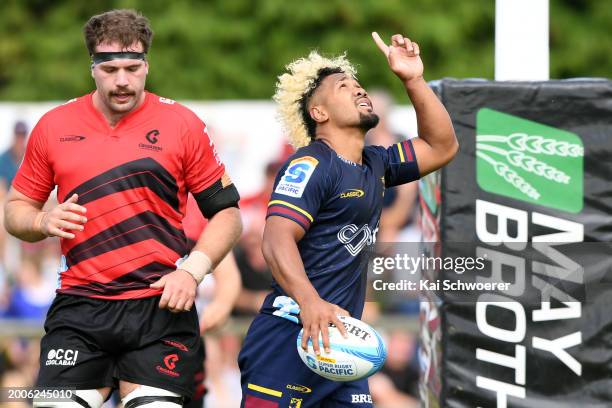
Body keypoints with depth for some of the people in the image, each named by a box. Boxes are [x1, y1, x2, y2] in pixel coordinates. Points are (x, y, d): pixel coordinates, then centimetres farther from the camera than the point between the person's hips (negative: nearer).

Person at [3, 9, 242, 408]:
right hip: (79, 309, 1)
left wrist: (192, 271, -10)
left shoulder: (182, 124, 2)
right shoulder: (53, 126, 7)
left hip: (162, 305, -1)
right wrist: (42, 221, -6)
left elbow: (226, 211, 5)